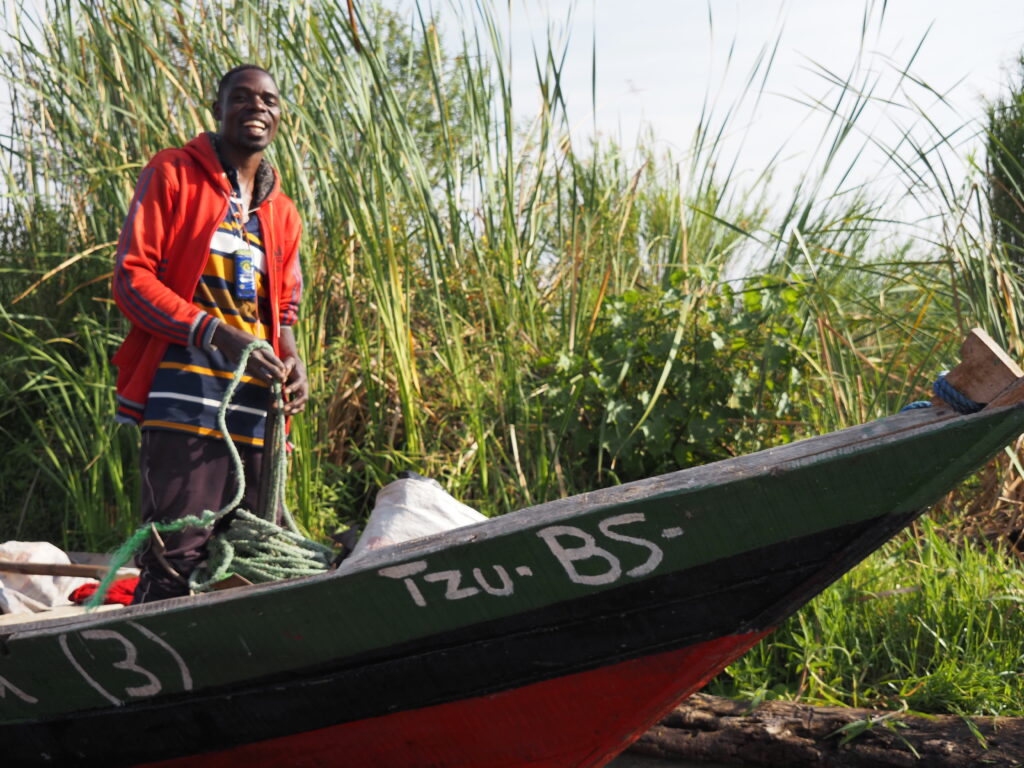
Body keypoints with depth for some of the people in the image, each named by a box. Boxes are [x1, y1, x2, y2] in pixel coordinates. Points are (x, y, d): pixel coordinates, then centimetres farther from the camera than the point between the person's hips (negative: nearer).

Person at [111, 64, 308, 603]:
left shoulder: (282, 213, 22)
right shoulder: (172, 174, 6)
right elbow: (131, 277, -3)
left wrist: (292, 361, 3)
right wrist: (216, 333, -15)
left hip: (256, 404, 6)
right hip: (185, 393, -6)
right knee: (176, 559, -15)